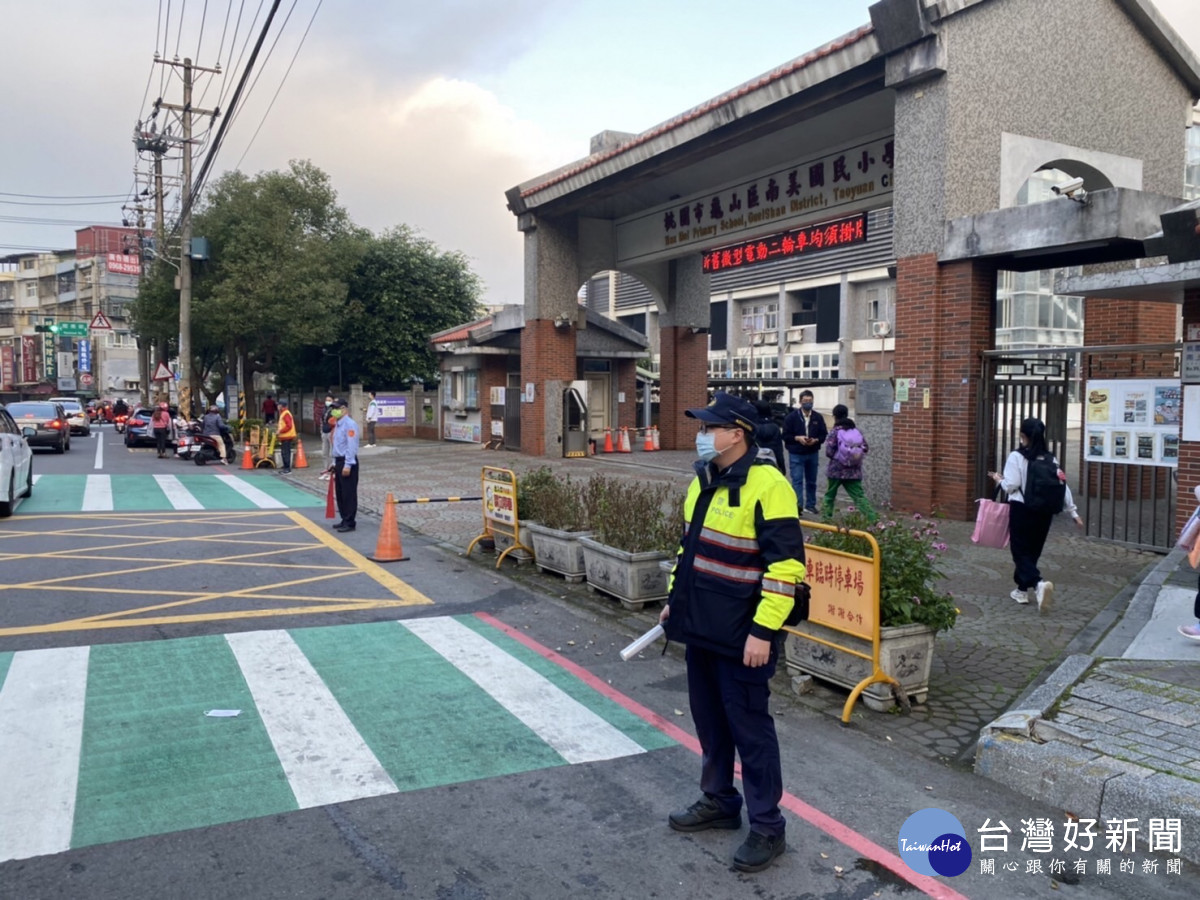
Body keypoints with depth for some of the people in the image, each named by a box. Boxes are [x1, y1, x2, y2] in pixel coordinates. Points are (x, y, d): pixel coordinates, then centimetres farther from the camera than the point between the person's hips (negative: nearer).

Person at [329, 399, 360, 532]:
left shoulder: (350, 424, -15)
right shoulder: (338, 424, 15)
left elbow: (351, 446, -20)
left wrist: (347, 465, -22)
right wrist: (335, 463, 20)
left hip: (347, 462, -10)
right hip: (339, 461, 10)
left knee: (349, 494, -4)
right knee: (340, 493, 14)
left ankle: (349, 522, 1)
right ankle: (344, 520, 23)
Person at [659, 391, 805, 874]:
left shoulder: (766, 485, -19)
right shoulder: (702, 481, 9)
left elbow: (787, 564, -21)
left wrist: (763, 630, -22)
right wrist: (674, 600, 19)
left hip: (740, 635, -8)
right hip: (701, 628, 8)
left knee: (749, 728, 3)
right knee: (710, 720, 19)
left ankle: (767, 827, 18)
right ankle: (719, 801, 37)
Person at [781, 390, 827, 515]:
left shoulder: (818, 417, 2)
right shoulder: (792, 417, -6)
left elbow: (824, 434, 4)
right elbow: (785, 435, -4)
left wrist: (816, 440, -15)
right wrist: (797, 438, -19)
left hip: (813, 454, 3)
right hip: (796, 454, -3)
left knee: (811, 481, 13)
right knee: (797, 481, -7)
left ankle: (810, 505, 25)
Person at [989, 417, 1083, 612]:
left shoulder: (1016, 457, -10)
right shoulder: (1051, 459, 4)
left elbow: (1011, 485, -14)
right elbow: (1062, 485, 4)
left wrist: (999, 479, 8)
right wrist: (1073, 512, 9)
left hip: (1022, 510, -5)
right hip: (1044, 511, 5)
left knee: (1020, 551, 1)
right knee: (1033, 551, 18)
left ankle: (1039, 584, -23)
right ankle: (1023, 589, 27)